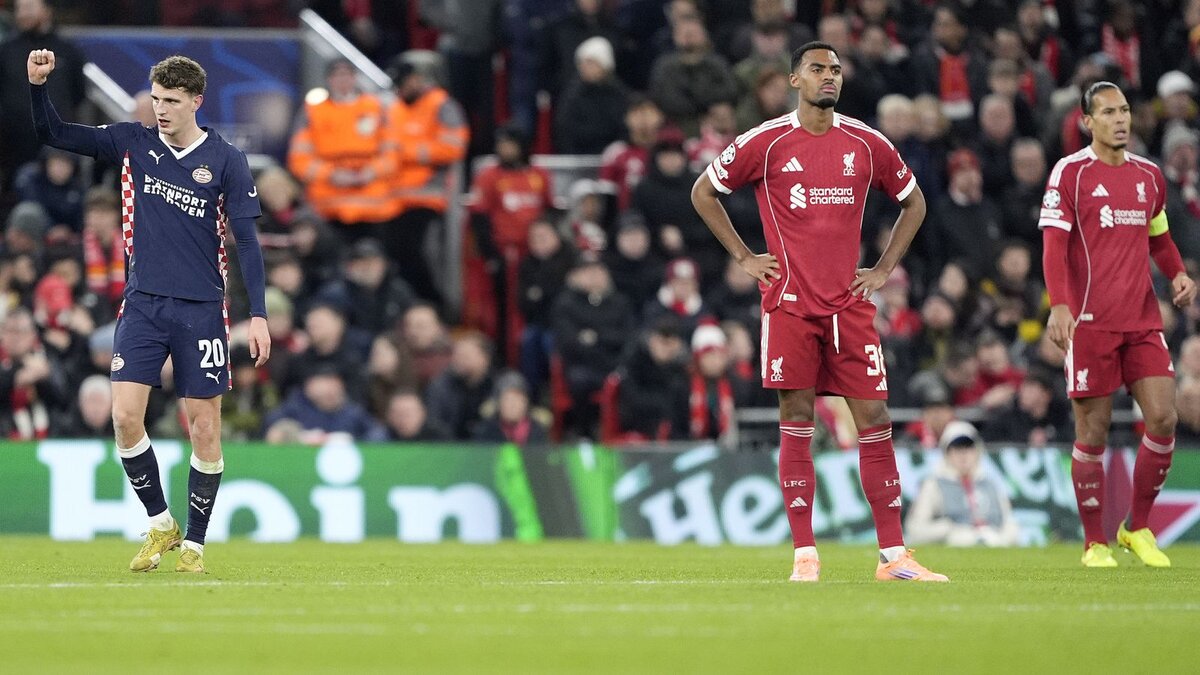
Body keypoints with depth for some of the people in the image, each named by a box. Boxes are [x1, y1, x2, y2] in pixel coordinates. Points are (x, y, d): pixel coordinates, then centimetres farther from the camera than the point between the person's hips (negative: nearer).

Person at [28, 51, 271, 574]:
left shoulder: (225, 161, -2)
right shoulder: (131, 143, 4)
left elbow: (246, 241, -3)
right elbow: (53, 134, 5)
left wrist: (258, 315, -9)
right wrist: (37, 84, -13)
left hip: (202, 311, -2)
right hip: (143, 304, 2)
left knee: (205, 428, 0)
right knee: (125, 416, -10)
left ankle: (194, 543, 12)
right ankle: (160, 525, 9)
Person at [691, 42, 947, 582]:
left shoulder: (867, 144, 5)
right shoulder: (766, 143, -2)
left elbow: (913, 202, 20)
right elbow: (703, 192, 10)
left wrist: (884, 269, 11)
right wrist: (743, 258, 4)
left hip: (850, 306, 2)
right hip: (790, 305, -2)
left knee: (875, 421, -1)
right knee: (796, 425, -3)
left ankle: (893, 556, 3)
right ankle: (804, 556, 2)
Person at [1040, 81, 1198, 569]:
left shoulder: (1148, 175, 14)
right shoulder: (1070, 173, -3)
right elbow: (1054, 245, -9)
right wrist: (1059, 304, -22)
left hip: (1143, 321, 5)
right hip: (1091, 323, -5)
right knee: (1093, 432, 0)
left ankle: (1138, 529, 11)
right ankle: (1095, 543, 10)